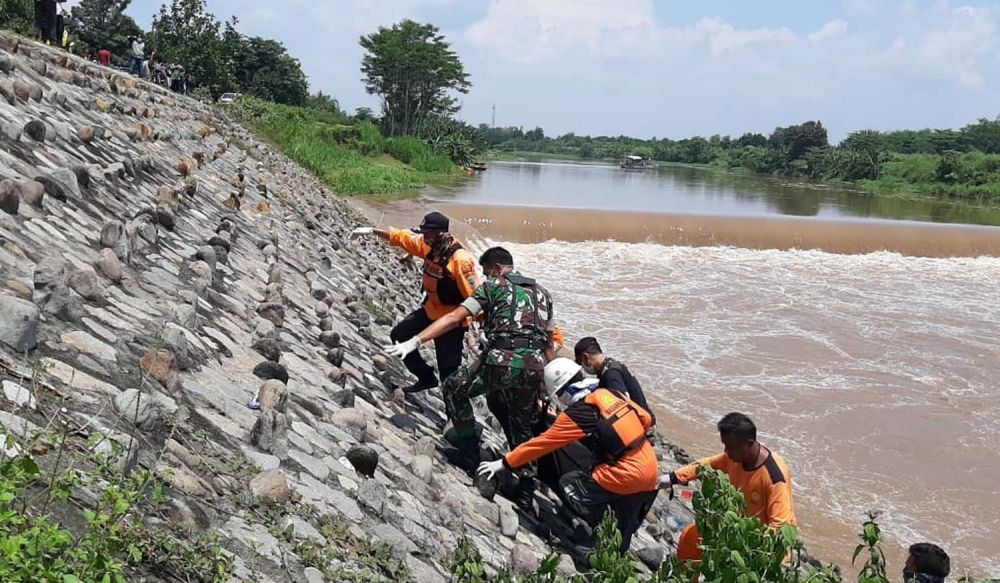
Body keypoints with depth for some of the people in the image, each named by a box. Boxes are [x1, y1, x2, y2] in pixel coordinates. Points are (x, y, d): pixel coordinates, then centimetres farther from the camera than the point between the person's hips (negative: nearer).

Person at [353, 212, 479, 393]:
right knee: (399, 335, 15)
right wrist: (373, 231, 8)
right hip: (430, 310, 8)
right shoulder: (429, 245, -4)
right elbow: (400, 237, 9)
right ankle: (426, 378, 26)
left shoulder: (460, 258, -28)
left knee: (448, 370, -3)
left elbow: (475, 294, -27)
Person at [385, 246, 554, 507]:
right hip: (534, 367, 5)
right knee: (523, 427, 25)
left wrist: (415, 341, -7)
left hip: (502, 359, -5)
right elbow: (550, 336, 28)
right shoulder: (542, 292, 27)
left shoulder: (493, 285, 10)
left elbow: (455, 317, -2)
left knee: (454, 388, 20)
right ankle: (526, 489, 21)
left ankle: (470, 452, 19)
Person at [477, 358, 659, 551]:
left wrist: (503, 463, 1)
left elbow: (541, 444, -6)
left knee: (569, 484, 6)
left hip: (628, 476, -8)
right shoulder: (609, 394, 7)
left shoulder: (576, 414, -10)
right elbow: (646, 419, 12)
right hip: (652, 469, 8)